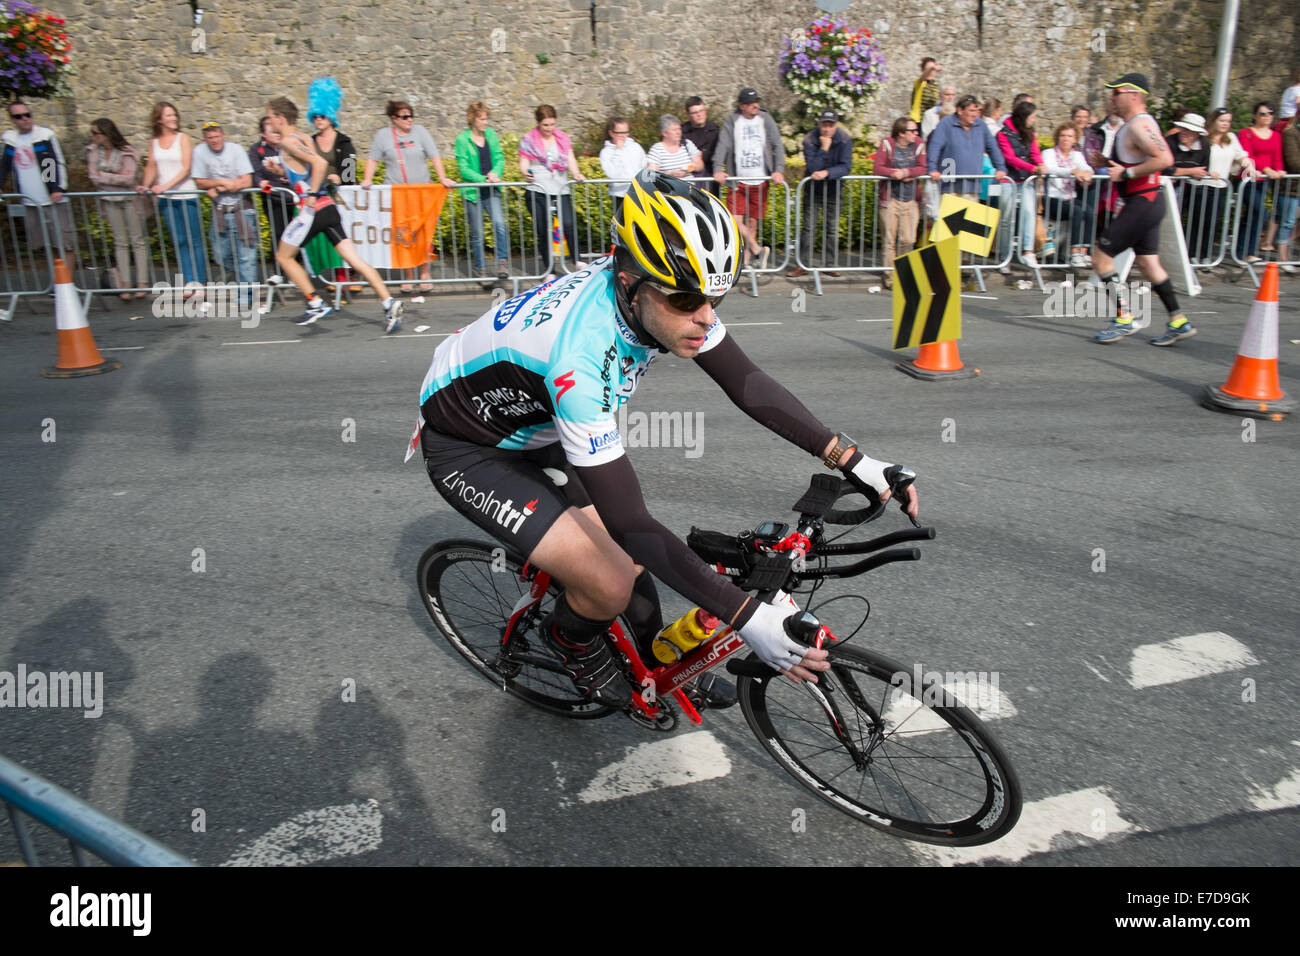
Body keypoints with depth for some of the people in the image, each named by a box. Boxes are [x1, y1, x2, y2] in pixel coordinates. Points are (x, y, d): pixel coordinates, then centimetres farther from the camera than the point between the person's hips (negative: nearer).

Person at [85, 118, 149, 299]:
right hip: (110, 200, 4)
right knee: (120, 242, 6)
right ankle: (125, 284, 8)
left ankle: (142, 283, 4)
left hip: (128, 198, -4)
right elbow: (94, 178, -2)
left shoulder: (126, 152, -11)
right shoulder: (93, 151, 2)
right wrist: (117, 178, -11)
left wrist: (103, 175, -11)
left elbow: (128, 179, -18)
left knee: (137, 240, 1)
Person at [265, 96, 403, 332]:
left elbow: (320, 163, -23)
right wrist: (281, 170, 27)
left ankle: (316, 304, 7)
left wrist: (311, 195, -18)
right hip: (328, 206, 8)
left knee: (283, 256, 11)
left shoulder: (287, 142, -8)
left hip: (312, 209, -8)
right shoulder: (304, 139, 17)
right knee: (353, 258, 1)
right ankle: (389, 303, -11)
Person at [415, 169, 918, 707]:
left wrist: (849, 459, -16)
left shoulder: (667, 293, -19)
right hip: (467, 452, -7)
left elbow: (746, 383, -9)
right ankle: (570, 641, 16)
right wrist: (749, 619, -40)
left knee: (624, 551, 7)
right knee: (610, 584, -17)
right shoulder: (581, 355, -41)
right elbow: (631, 522, -38)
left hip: (534, 427, 7)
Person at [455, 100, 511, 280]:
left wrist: (495, 173, -15)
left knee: (499, 223, -19)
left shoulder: (491, 134, 6)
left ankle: (502, 263, -13)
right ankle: (480, 268, 19)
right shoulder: (462, 139, -7)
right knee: (477, 234, 6)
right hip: (472, 192, -3)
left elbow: (500, 158, 6)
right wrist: (483, 179, -21)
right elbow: (463, 168, -10)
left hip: (491, 190, 3)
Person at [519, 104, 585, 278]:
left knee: (569, 224, -17)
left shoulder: (563, 137, 15)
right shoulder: (528, 139, 7)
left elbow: (571, 160, 11)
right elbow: (524, 163, 4)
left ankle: (577, 261, -3)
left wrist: (577, 174, -9)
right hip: (537, 191, -1)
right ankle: (550, 270, 9)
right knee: (543, 231, 0)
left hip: (560, 189, 1)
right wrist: (526, 173, -18)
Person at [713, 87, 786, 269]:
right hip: (738, 180, -1)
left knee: (752, 222, 5)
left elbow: (778, 145, 1)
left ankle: (746, 259, 16)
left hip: (760, 181, 1)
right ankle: (758, 249, 2)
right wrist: (718, 169, -20)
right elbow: (723, 145, -5)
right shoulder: (733, 121, 3)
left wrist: (779, 170, -12)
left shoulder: (765, 119, 5)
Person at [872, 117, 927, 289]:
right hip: (890, 199, -2)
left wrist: (905, 172, -17)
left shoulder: (919, 145, 6)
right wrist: (894, 174, -23)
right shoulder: (887, 144, -2)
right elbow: (877, 167, -10)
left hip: (911, 200, 3)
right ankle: (890, 278, 6)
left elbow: (922, 169, -1)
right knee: (890, 240, -1)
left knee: (908, 240, -3)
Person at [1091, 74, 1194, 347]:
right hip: (1147, 202, 10)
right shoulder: (1135, 124, 15)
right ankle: (1179, 323, 17)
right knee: (1148, 263, 13)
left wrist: (1126, 173, -23)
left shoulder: (1139, 125, -17)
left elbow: (1164, 159, -29)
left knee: (1100, 257, -6)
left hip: (1142, 203, -10)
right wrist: (1111, 164, 15)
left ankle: (1125, 319, -1)